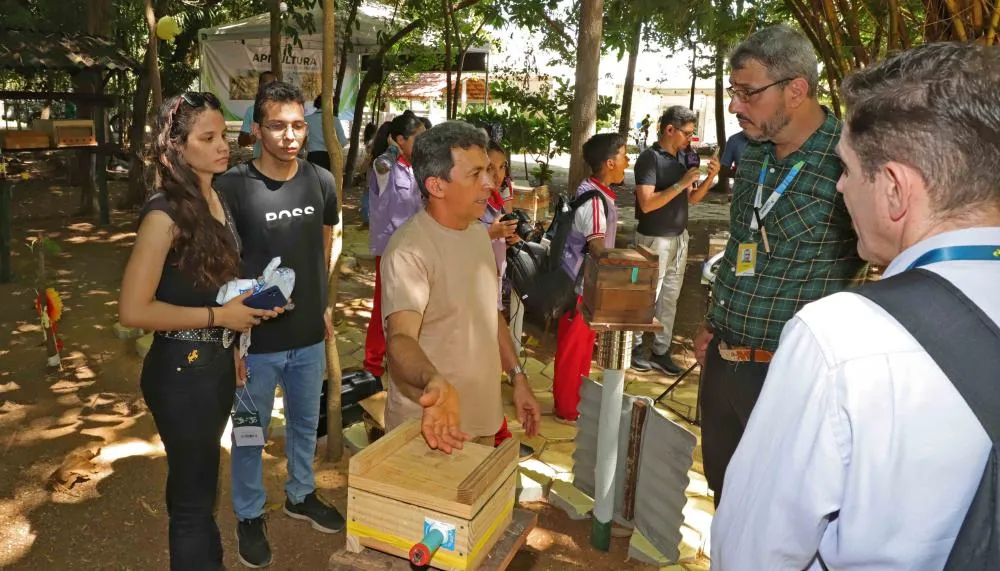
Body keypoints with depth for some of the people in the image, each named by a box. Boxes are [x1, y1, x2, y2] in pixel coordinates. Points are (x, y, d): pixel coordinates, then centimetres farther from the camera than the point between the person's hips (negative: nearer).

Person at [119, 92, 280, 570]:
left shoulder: (216, 198, 4)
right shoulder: (165, 214, -20)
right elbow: (133, 310, -22)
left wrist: (249, 301, 6)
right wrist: (219, 316, -20)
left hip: (218, 362, 8)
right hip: (181, 370, -7)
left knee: (202, 477, 24)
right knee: (192, 488, 10)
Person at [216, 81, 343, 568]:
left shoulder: (322, 182, -3)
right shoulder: (231, 187, -16)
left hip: (309, 335, 4)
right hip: (256, 340, -4)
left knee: (305, 423, 22)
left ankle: (300, 495, 45)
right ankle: (249, 516, 37)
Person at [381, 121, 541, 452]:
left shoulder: (478, 232, 4)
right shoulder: (409, 250, -23)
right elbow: (401, 337, -34)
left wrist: (517, 376, 10)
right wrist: (435, 384, -53)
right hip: (429, 423, -8)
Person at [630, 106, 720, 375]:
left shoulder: (683, 157, 5)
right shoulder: (649, 158, -14)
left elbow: (692, 198, 13)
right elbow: (647, 204, -22)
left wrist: (711, 177, -3)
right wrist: (681, 183, -22)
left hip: (679, 237, 7)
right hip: (654, 239, -7)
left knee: (670, 297, 10)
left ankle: (661, 351, 19)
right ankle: (634, 346, 18)